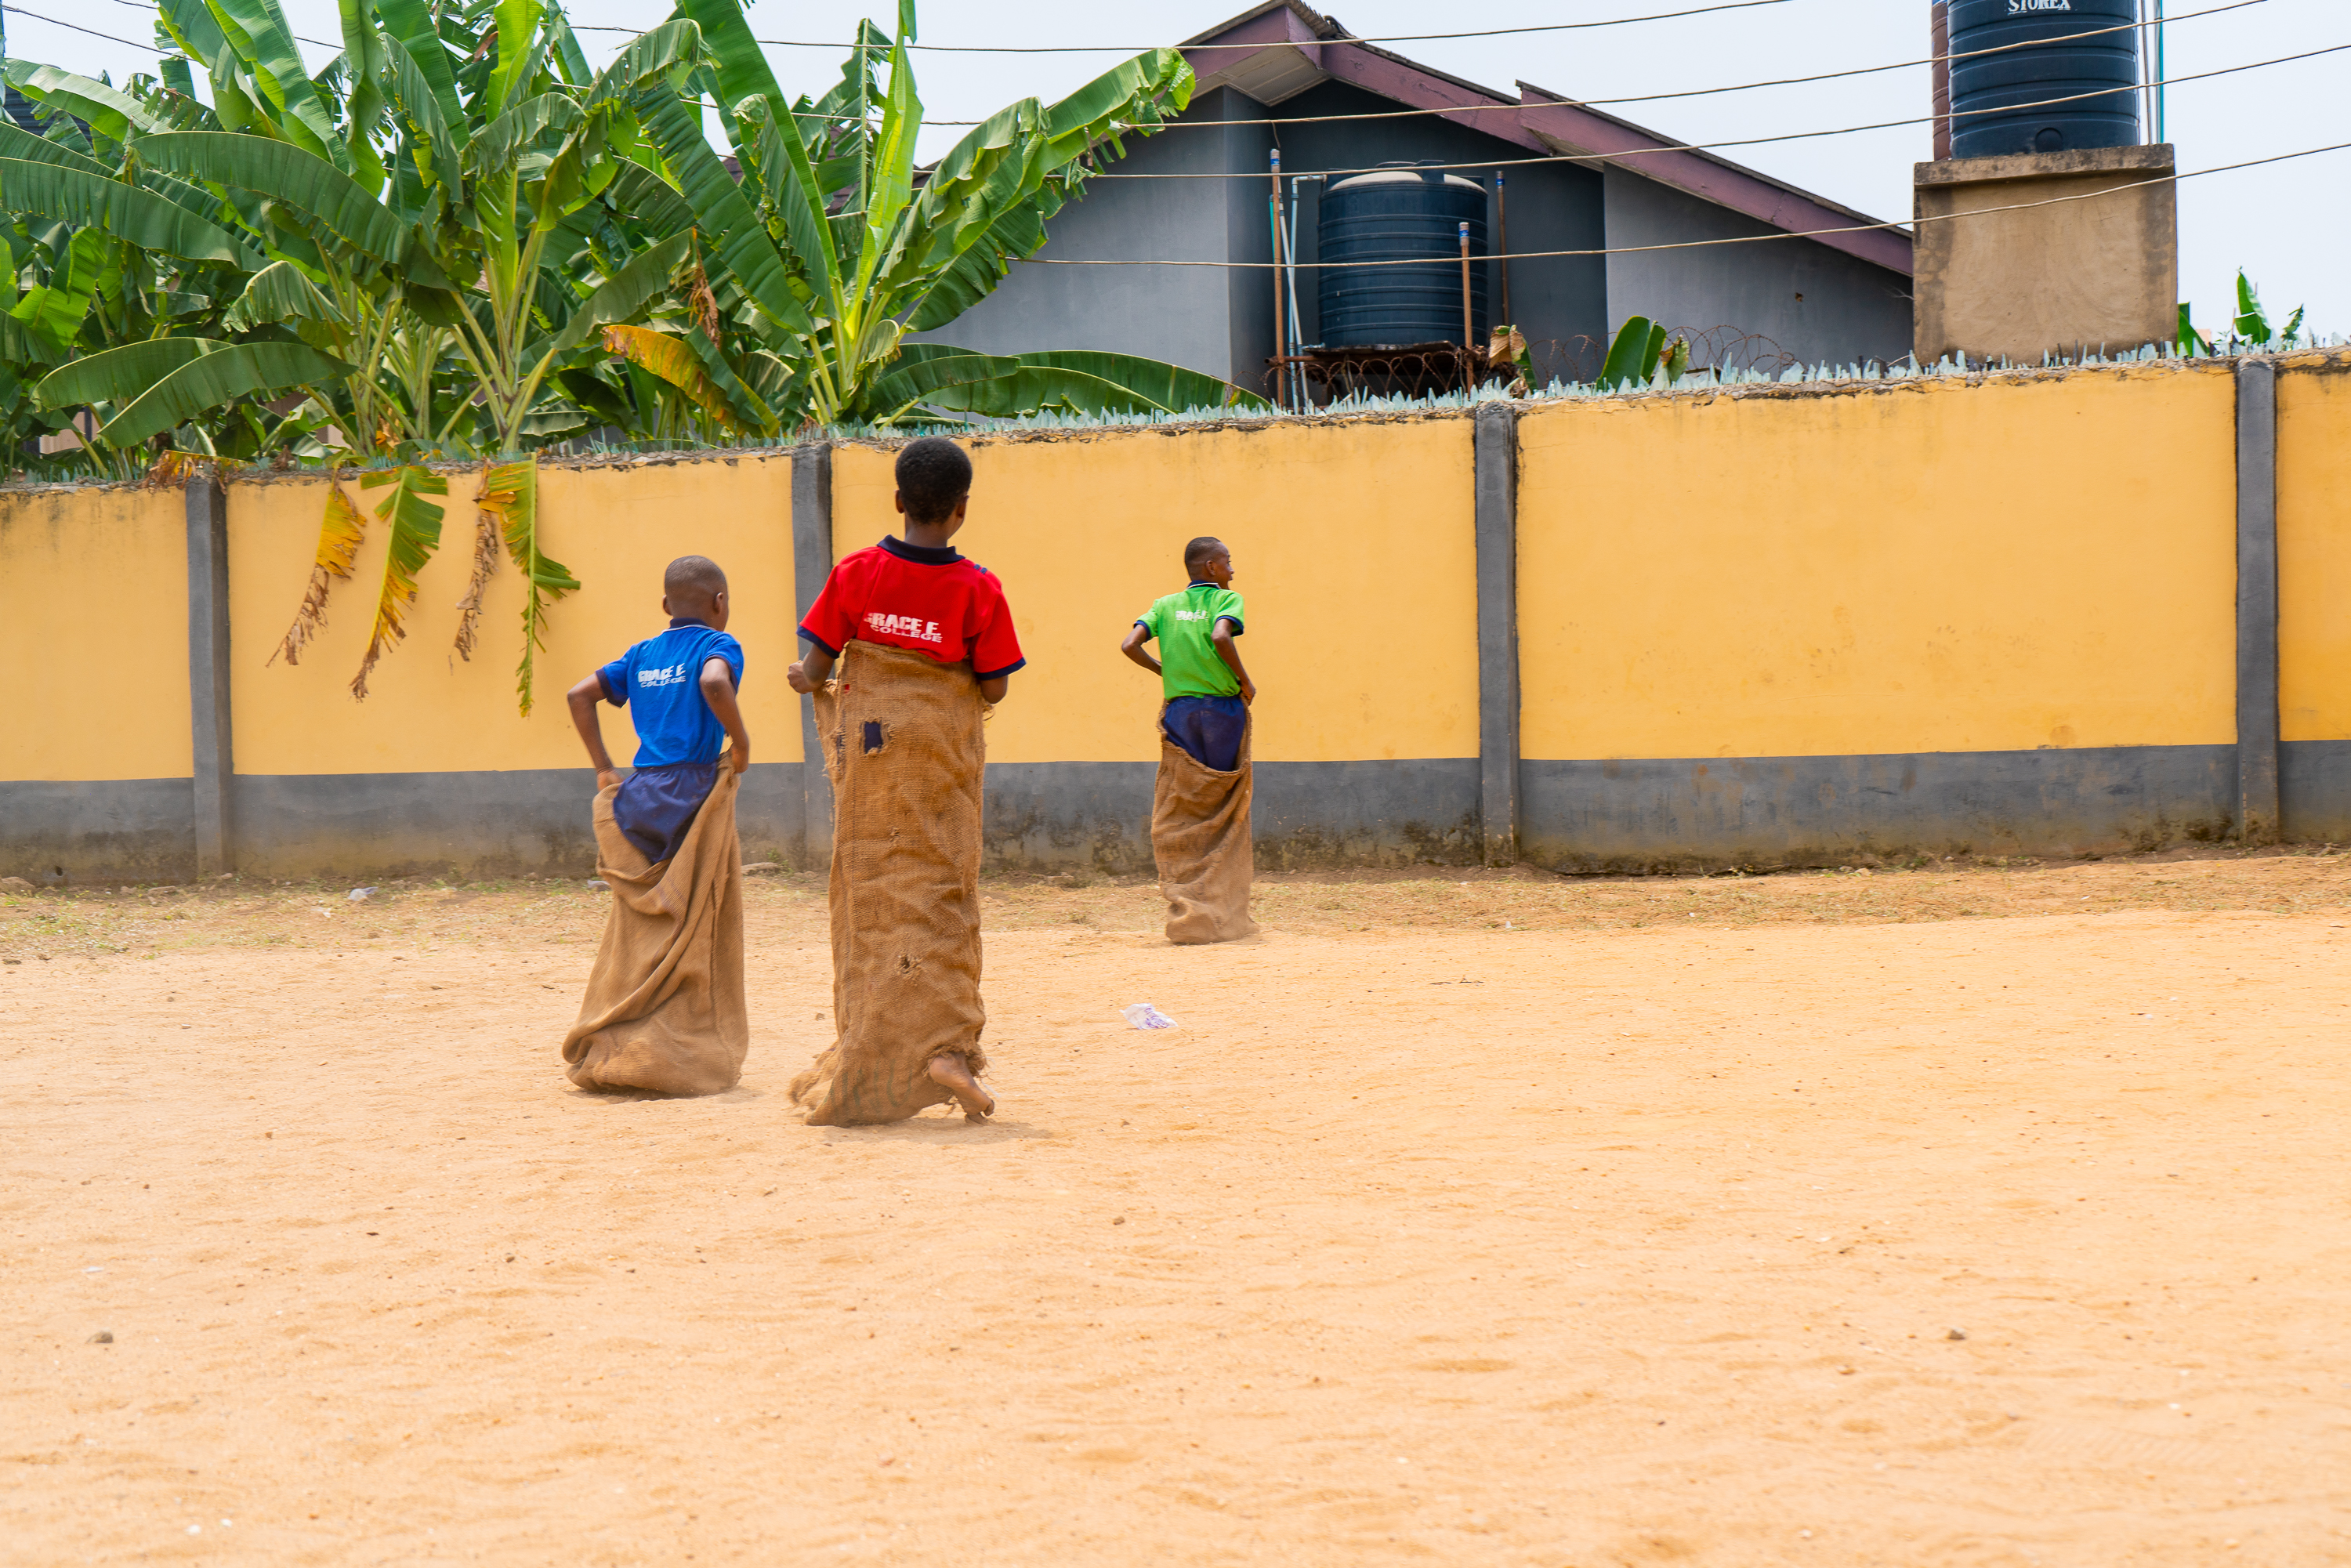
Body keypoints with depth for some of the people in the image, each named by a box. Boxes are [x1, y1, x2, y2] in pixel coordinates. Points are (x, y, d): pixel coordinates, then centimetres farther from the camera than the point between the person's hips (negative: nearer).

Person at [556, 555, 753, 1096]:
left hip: (639, 795, 6)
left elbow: (579, 694, 10)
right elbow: (714, 683, -25)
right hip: (695, 793, -6)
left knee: (635, 934, 11)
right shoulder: (717, 645, -3)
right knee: (695, 936, 0)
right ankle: (683, 1060, -3)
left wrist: (604, 769, 11)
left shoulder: (642, 654, 15)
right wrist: (741, 742, -12)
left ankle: (602, 1054, 11)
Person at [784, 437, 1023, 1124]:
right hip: (943, 762, -1)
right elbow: (993, 690, -6)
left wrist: (806, 680, 17)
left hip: (866, 756, 1)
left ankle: (864, 1065, 12)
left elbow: (815, 669, -6)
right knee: (939, 899, 4)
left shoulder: (856, 573, -7)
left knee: (868, 898, 9)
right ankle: (944, 1045, -12)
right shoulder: (978, 590, -10)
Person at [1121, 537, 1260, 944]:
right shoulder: (1227, 599, -3)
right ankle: (1224, 914, 3)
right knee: (1227, 814, 4)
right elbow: (1221, 637, -23)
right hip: (1223, 708, -3)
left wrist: (1165, 671, 12)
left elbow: (1130, 645, -2)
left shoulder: (1166, 605, 10)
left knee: (1180, 817, 6)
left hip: (1179, 710, 3)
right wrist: (1245, 680, -10)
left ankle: (1186, 915, -1)